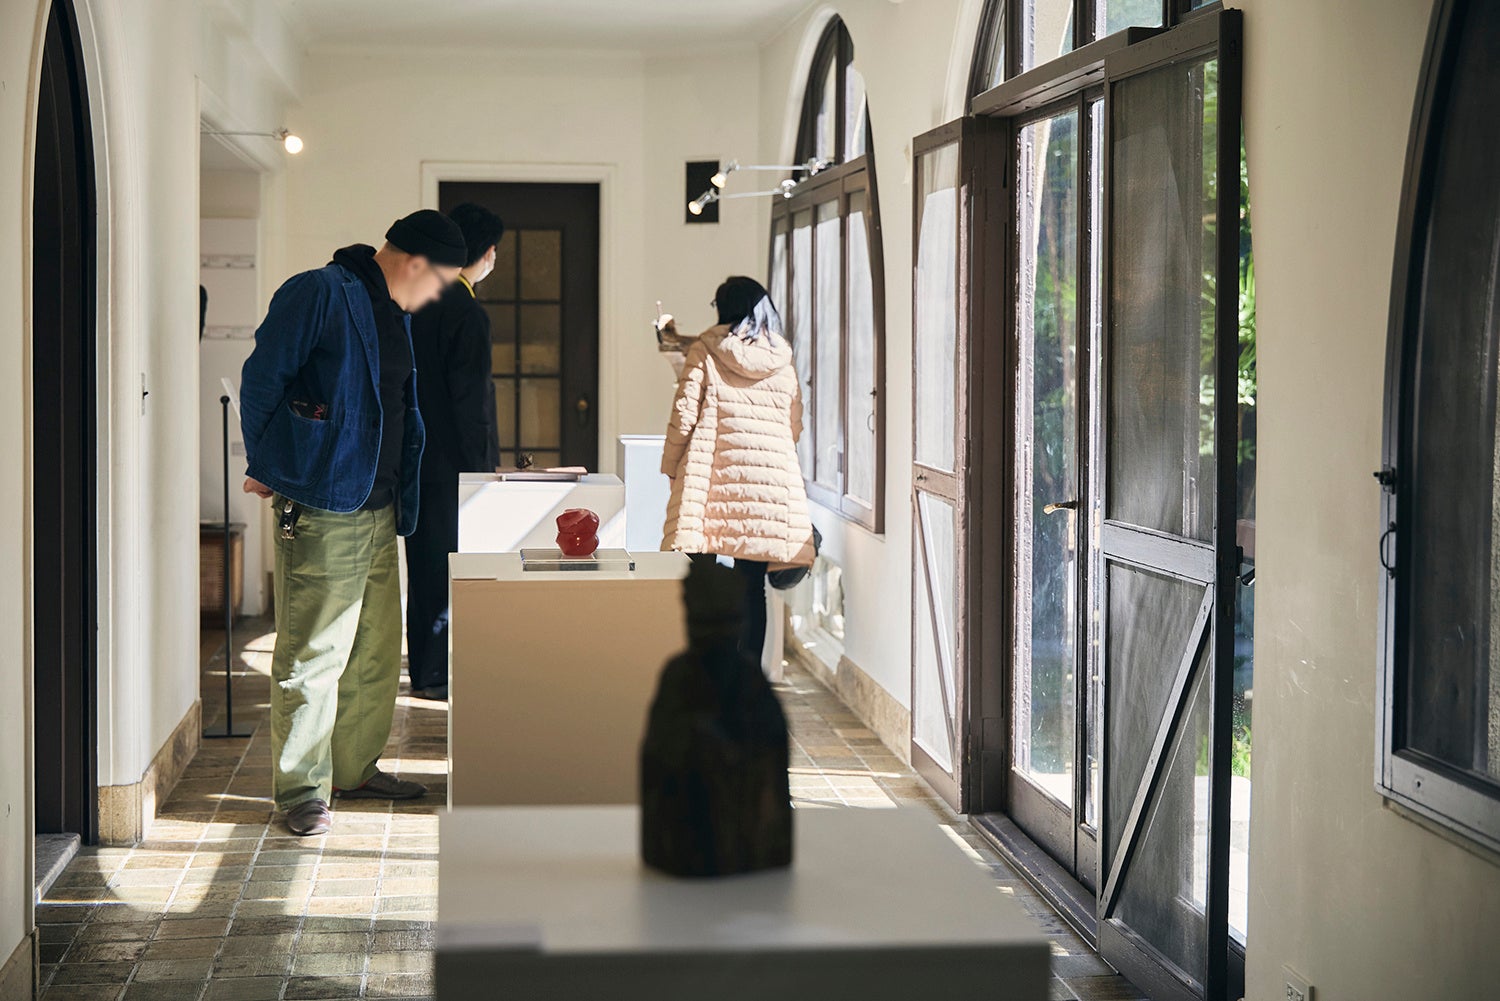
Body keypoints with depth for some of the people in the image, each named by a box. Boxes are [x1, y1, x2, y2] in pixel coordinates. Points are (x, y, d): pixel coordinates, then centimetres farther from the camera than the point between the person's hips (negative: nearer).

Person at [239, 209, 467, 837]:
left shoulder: (395, 314, 17)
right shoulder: (319, 294, -11)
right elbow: (261, 379, -10)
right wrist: (264, 468, -5)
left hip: (378, 508, 9)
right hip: (320, 509, -9)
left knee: (377, 649, 14)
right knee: (313, 654, -6)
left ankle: (355, 769, 26)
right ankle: (301, 790, 1)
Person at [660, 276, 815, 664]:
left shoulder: (706, 351, 1)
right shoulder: (783, 362, 10)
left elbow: (684, 416, -3)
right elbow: (794, 428, 14)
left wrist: (671, 468, 8)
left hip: (710, 475, -2)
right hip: (769, 480, 3)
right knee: (751, 585, 5)